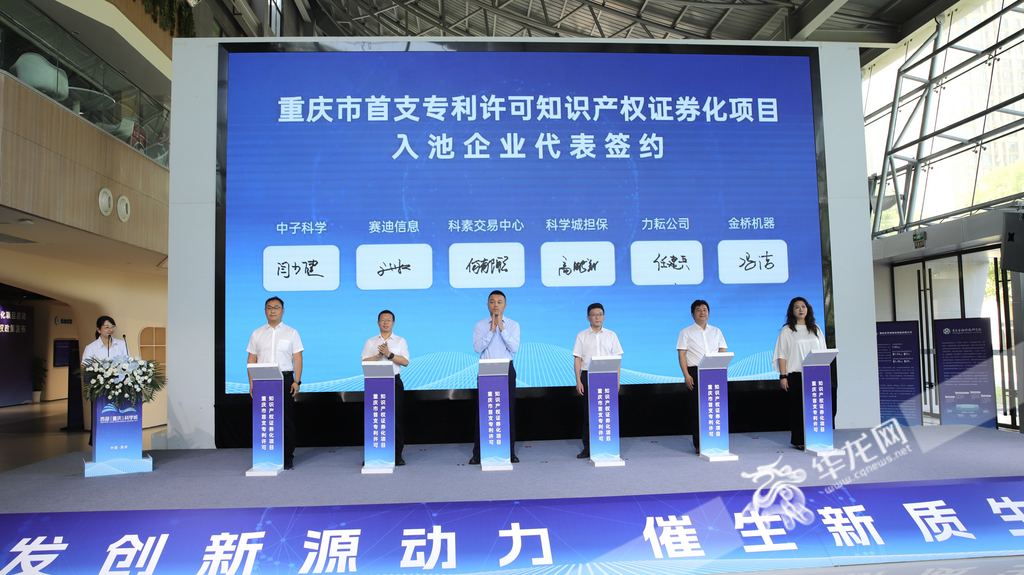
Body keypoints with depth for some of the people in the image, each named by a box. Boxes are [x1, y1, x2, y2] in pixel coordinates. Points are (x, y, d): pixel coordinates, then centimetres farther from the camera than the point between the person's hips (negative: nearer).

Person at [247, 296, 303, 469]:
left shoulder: (291, 333, 8)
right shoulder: (257, 334, 14)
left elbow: (297, 358, 3)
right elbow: (252, 359, 11)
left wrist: (297, 381, -7)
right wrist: (251, 383, 2)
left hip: (285, 379, -1)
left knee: (287, 420, -1)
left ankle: (288, 458, 6)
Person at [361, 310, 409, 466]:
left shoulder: (400, 341, 11)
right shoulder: (370, 342, 14)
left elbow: (405, 361, -3)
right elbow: (364, 362, 1)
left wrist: (389, 354, -12)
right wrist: (379, 355, -12)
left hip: (394, 382, -1)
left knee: (396, 418, -2)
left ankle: (397, 454, 4)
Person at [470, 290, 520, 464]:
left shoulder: (513, 325, 6)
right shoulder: (480, 325, 6)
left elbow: (514, 348, -8)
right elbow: (477, 348, -9)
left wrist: (502, 329, -13)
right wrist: (491, 330, -14)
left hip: (507, 370, 0)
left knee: (508, 410, 3)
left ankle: (510, 452, 13)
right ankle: (478, 453, 7)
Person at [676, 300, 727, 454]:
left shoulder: (716, 331, 17)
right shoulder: (686, 332, 7)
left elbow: (723, 352, 13)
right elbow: (681, 354, 0)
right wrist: (686, 375, -11)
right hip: (695, 372, -2)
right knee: (696, 408, -2)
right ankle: (698, 444, 4)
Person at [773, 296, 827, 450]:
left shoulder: (816, 329, 13)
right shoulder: (787, 330, 2)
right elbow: (782, 355, -2)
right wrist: (783, 376, -9)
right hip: (795, 375, -3)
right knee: (798, 408, -1)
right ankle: (798, 440, 6)